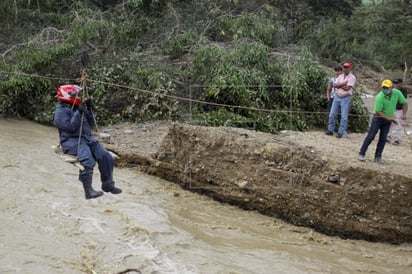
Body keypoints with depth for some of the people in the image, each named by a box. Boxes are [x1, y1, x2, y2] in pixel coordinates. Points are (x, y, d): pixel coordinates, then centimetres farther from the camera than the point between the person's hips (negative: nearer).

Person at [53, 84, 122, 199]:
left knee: (105, 156, -12)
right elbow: (70, 126, -15)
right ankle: (88, 190, -33)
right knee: (88, 160, -34)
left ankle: (107, 184, 0)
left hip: (86, 138, 7)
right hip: (71, 141, -7)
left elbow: (91, 124, 19)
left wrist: (89, 110, 6)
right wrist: (79, 113, -16)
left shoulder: (78, 108, 21)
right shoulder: (60, 112, -2)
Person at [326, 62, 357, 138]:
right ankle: (330, 130, 12)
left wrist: (339, 85, -4)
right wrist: (343, 84, -13)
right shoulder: (340, 76, 11)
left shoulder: (352, 77, -5)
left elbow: (347, 88, -17)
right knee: (332, 114, 4)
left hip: (346, 98, -5)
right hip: (337, 97, 5)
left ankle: (341, 132, 0)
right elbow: (334, 85, -2)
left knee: (344, 116, -3)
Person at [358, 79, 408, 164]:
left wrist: (403, 114, -13)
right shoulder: (380, 97, -27)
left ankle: (378, 157, 14)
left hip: (388, 119, 4)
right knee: (370, 136, -6)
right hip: (378, 118, -4)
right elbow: (378, 112, -23)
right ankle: (362, 154, 0)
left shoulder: (397, 93, -13)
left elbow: (404, 103, 1)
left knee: (383, 139, 5)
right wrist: (389, 118, -27)